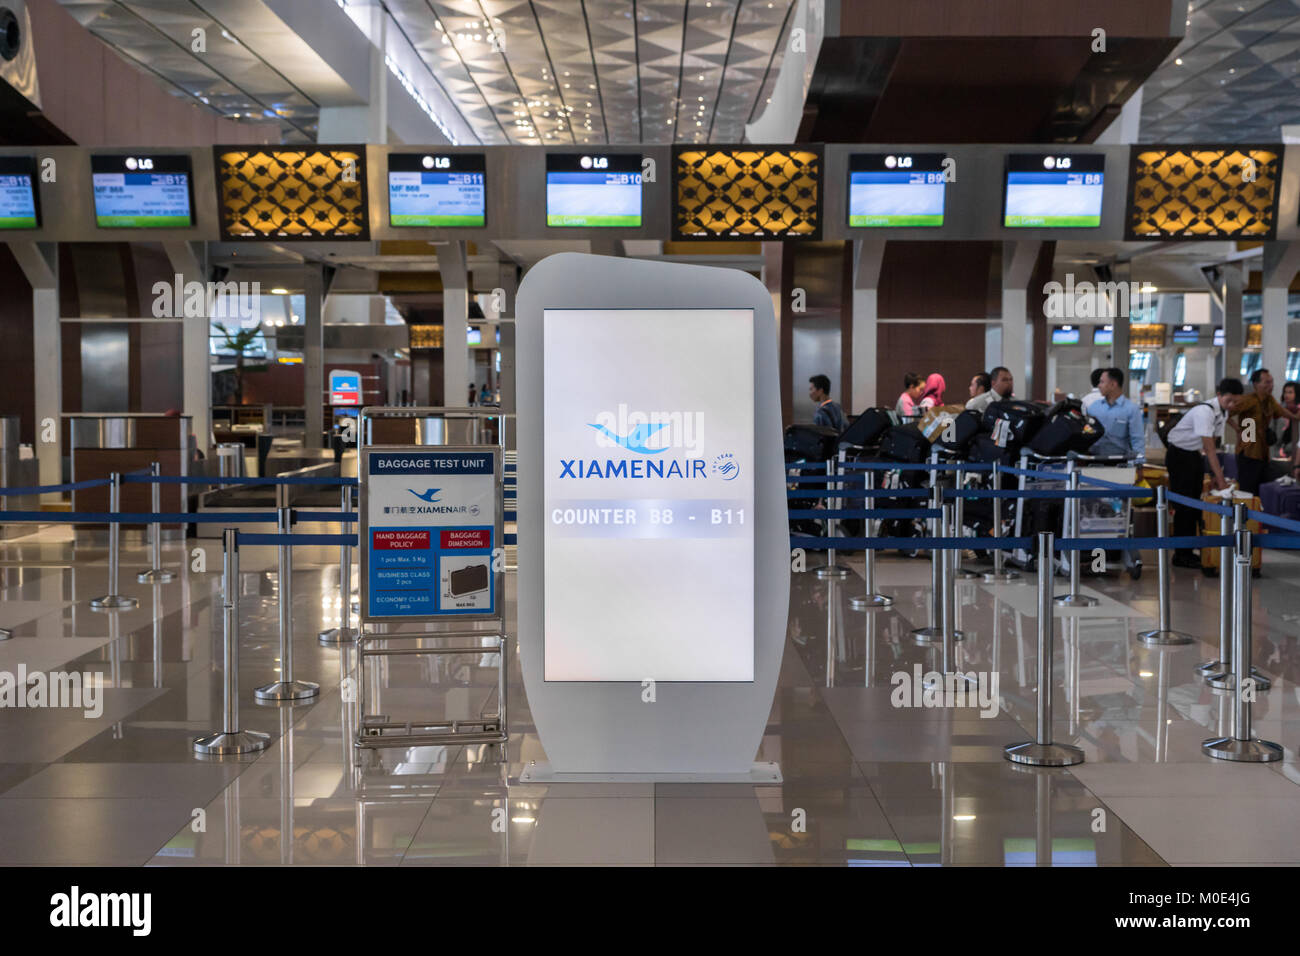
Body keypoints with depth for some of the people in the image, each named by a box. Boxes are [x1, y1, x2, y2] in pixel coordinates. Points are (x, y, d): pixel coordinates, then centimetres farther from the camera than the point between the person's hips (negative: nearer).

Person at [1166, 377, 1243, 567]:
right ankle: (1181, 554, -4)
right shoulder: (1205, 411, -26)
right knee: (1184, 504, -8)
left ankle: (1189, 550, 17)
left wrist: (1215, 474, -1)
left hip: (1196, 455, 9)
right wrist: (1220, 478, -30)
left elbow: (1212, 444, 6)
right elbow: (1209, 447, -29)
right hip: (1179, 455, -9)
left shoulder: (1223, 413, 2)